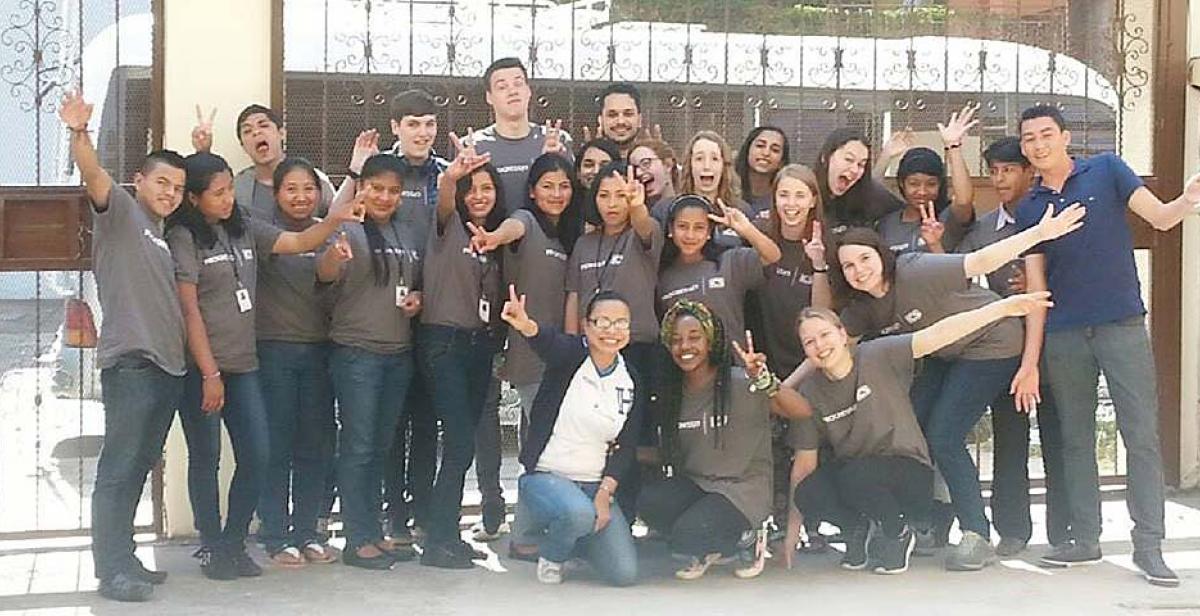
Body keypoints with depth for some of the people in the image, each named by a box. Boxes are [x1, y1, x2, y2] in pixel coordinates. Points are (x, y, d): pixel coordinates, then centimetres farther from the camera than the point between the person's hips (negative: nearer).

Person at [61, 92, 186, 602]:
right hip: (130, 363, -8)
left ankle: (124, 561, 17)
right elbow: (93, 174, -15)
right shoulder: (119, 211, 0)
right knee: (119, 467, -8)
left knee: (139, 467, 11)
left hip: (168, 367, 8)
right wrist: (79, 134, -38)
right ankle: (113, 570, -8)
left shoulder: (164, 236, 22)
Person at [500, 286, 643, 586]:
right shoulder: (570, 355, -8)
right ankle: (551, 555, -1)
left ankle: (570, 534, 21)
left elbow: (625, 447, 5)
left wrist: (605, 492, -11)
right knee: (579, 513, -38)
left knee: (625, 573, -9)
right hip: (545, 476, -4)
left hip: (595, 485, 4)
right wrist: (526, 325, -56)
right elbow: (548, 340, -33)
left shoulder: (632, 382, 5)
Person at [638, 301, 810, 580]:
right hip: (694, 484, 5)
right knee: (649, 501, -25)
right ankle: (704, 551, 4)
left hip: (743, 488, -5)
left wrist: (764, 381, -37)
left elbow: (802, 412, -21)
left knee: (687, 534, -29)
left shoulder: (740, 383, -12)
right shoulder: (671, 393, 6)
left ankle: (745, 540, 4)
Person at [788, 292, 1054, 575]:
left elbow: (936, 335, -22)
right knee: (807, 494, -28)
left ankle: (898, 533, -3)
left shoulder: (878, 356, -11)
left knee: (855, 475, -34)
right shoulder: (810, 394, -2)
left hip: (909, 474, -3)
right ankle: (862, 530, 5)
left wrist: (1003, 308, -33)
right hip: (850, 474, 3)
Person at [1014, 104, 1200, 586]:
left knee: (1141, 435, -6)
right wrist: (1030, 360, 2)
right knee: (1075, 440, 8)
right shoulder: (1029, 209, 10)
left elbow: (1160, 217, -7)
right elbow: (1036, 287, 7)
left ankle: (1148, 546, -2)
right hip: (1064, 336, 3)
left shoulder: (1106, 171, 3)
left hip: (1122, 325, -3)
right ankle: (1085, 539, 16)